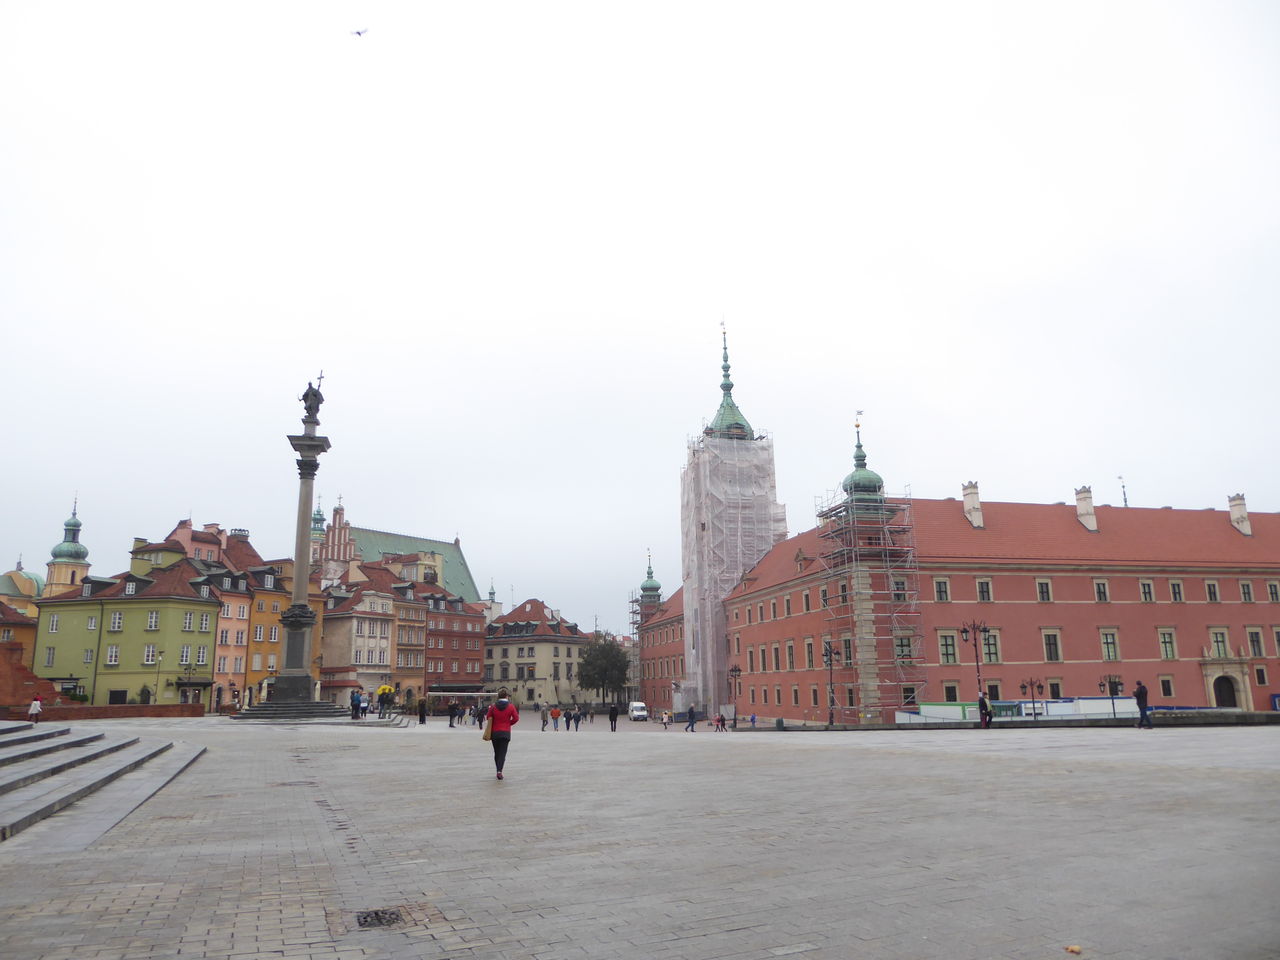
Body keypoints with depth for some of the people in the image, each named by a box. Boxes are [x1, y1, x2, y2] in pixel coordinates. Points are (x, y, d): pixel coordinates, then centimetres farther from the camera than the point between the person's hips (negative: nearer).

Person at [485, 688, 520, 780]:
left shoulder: (493, 706, -1)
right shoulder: (511, 706, -5)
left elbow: (488, 717, 1)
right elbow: (516, 718, -5)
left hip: (494, 732, 2)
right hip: (505, 733, -2)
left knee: (496, 752, 14)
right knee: (503, 752, -2)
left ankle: (498, 770, 19)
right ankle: (499, 771, -17)